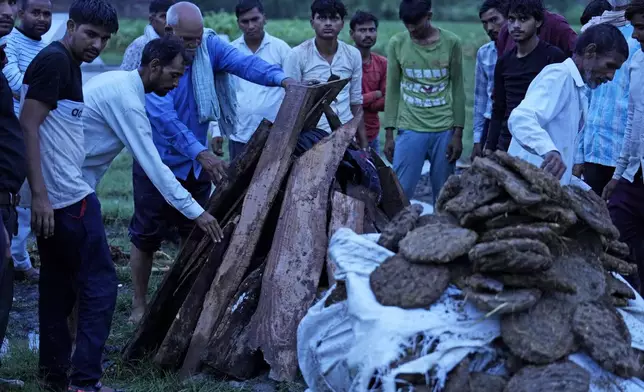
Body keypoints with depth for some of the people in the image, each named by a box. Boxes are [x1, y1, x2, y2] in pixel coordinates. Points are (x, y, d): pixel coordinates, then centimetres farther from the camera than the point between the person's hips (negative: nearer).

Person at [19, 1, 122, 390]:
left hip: (58, 198, 9)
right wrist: (39, 195, -22)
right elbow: (29, 127, -18)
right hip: (69, 198, -9)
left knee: (58, 286, 14)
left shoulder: (68, 63, 15)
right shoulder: (53, 60, -13)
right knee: (99, 284, -4)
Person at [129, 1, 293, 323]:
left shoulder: (209, 47, -7)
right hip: (158, 162, -4)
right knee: (146, 237, 3)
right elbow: (164, 117, -33)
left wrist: (280, 78, -43)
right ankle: (139, 305, 18)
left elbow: (243, 62, -24)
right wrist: (200, 153, -44)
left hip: (196, 163, 5)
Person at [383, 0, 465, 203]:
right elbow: (392, 90, 4)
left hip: (444, 129, 0)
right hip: (410, 129, 0)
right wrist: (389, 134, 1)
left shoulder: (451, 43, -1)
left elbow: (457, 89, 3)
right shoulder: (397, 44, 0)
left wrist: (458, 134, 0)